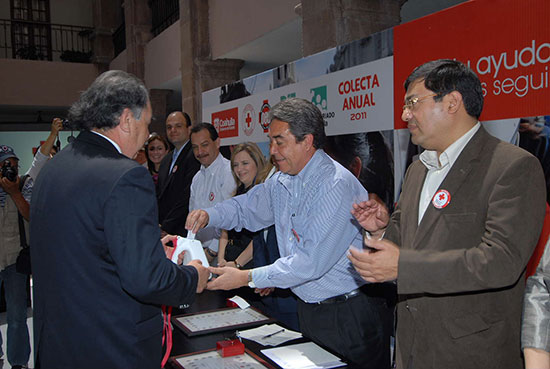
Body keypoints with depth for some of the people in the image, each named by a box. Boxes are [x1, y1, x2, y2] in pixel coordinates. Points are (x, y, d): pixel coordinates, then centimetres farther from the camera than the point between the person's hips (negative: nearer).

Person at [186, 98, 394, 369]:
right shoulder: (282, 181, 4)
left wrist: (248, 278, -23)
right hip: (308, 310, 7)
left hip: (349, 315, -7)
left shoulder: (337, 185, -23)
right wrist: (208, 215, -2)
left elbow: (312, 262, -27)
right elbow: (247, 208, 18)